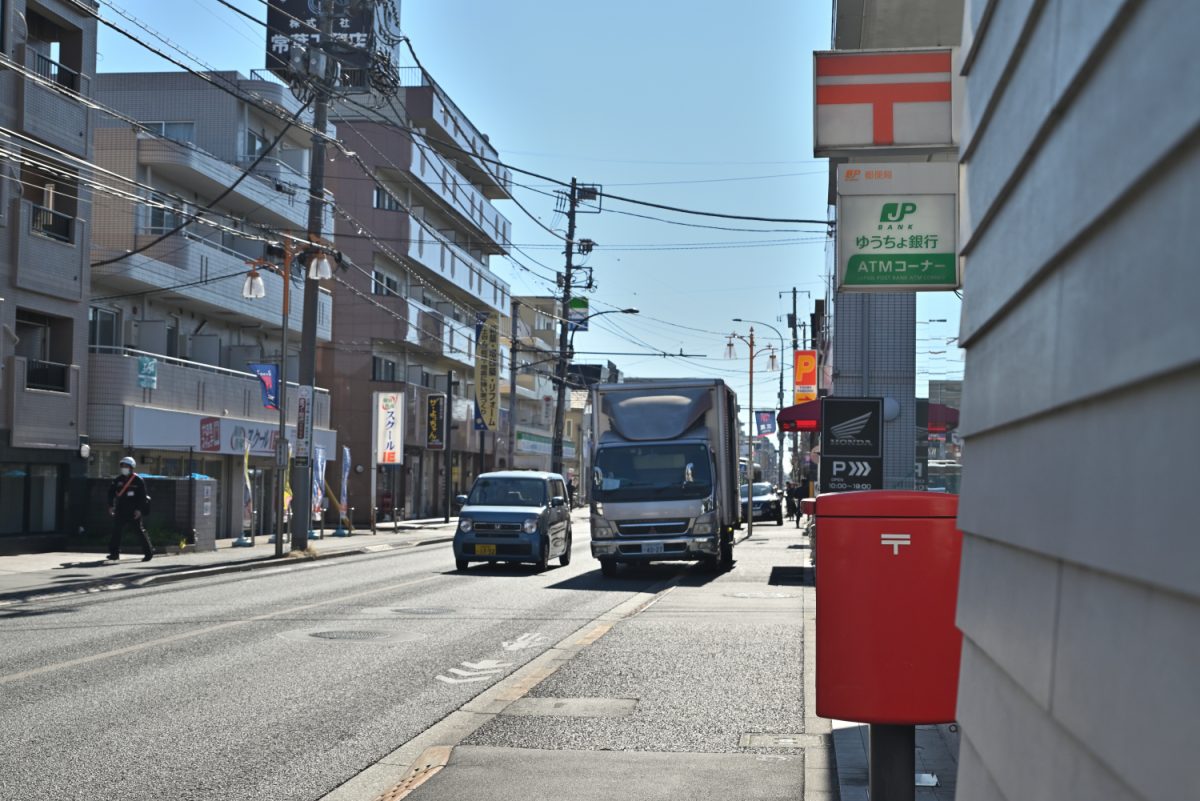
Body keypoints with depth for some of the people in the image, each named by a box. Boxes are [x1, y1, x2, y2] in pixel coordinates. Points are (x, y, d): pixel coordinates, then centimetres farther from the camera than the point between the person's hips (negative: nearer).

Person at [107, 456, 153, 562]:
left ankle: (148, 552, 3)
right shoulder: (118, 480, 8)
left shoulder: (138, 480, -5)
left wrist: (139, 509, -14)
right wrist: (111, 506, 3)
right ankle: (114, 552, 5)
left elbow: (142, 496, -7)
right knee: (116, 531, -2)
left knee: (140, 531, -3)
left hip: (134, 511, -4)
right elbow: (111, 492, 13)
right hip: (121, 511, 4)